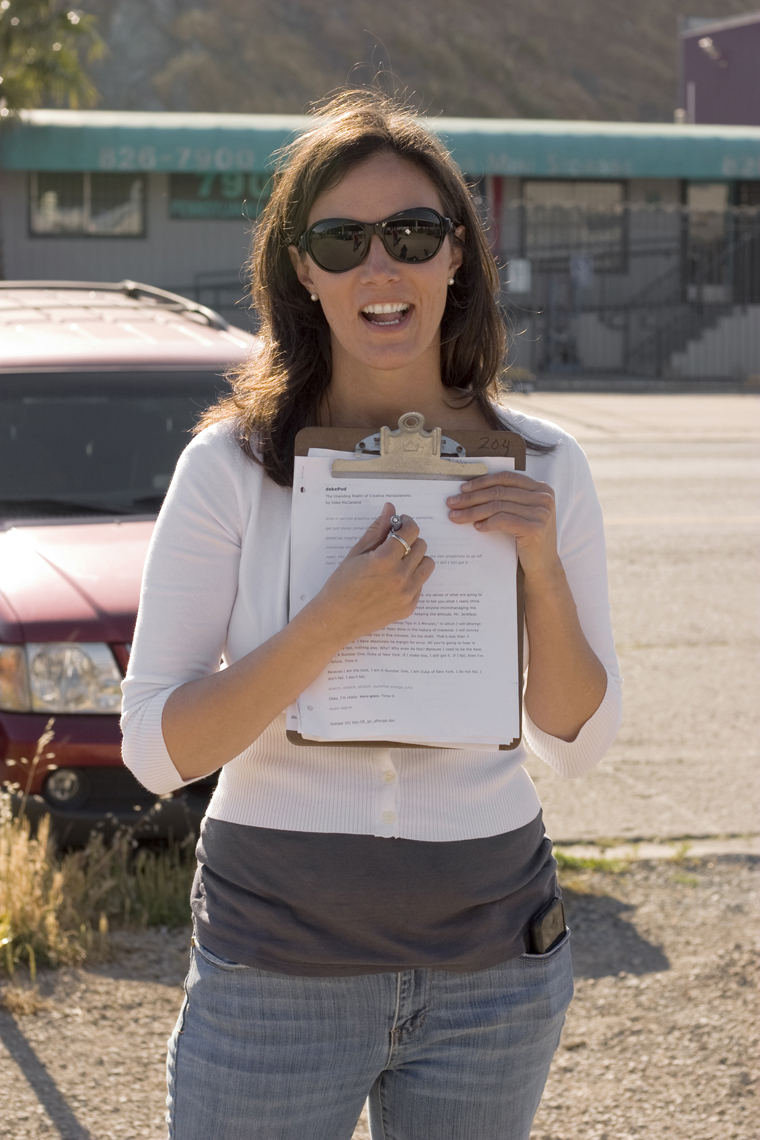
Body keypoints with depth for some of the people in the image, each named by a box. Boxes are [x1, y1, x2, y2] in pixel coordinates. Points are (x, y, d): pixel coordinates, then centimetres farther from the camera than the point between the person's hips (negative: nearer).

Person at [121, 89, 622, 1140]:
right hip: (276, 958, -2)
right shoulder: (232, 466, -8)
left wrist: (545, 572, -14)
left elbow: (579, 743, 2)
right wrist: (332, 625, -24)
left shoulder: (540, 465, 0)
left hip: (491, 960, 2)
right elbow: (157, 753, -11)